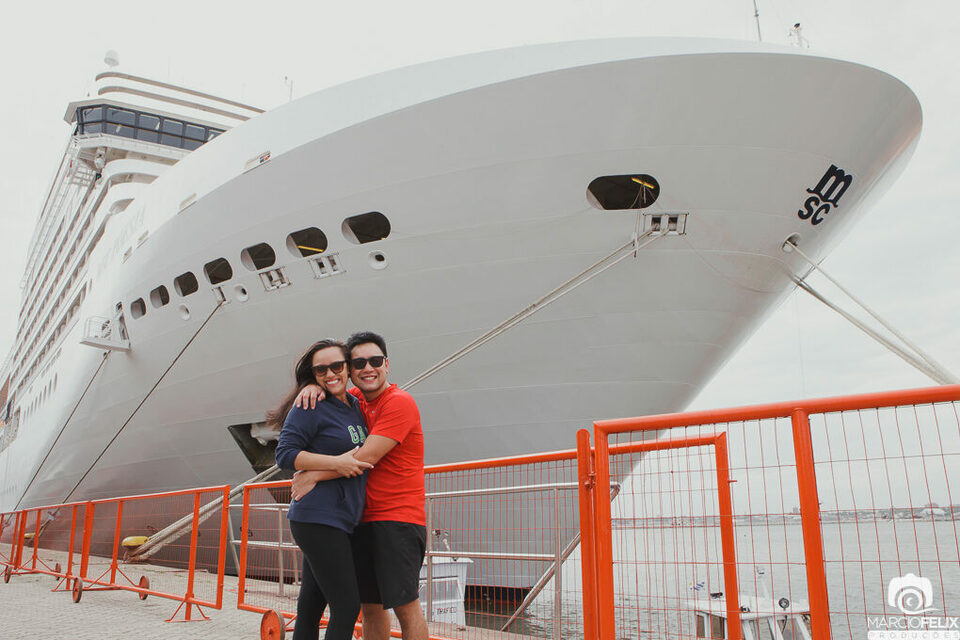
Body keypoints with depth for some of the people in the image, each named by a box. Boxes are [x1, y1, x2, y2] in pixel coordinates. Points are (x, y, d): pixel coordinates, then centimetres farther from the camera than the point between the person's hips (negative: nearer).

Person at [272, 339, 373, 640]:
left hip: (341, 521, 8)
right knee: (347, 604, -7)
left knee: (312, 603, 14)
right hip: (318, 519, -8)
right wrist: (336, 462, -19)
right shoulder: (310, 406, -8)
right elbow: (285, 454, -13)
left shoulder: (355, 405, 15)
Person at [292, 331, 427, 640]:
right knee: (369, 604, 11)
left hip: (398, 518, -7)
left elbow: (367, 457, -18)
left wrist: (313, 475, -15)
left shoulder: (400, 402, -12)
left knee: (405, 604, -7)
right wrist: (314, 387, -1)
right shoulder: (357, 399, 11)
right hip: (364, 519, 7)